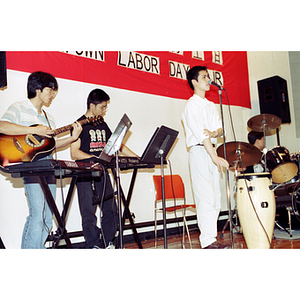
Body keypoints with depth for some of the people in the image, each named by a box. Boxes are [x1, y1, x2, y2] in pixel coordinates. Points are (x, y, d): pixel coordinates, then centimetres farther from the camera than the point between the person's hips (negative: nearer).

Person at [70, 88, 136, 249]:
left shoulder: (103, 125, 15)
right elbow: (74, 153, -11)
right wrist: (95, 159, -22)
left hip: (103, 173, 7)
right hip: (86, 175, -6)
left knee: (111, 209, 7)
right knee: (89, 213, -2)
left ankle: (109, 243, 20)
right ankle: (94, 246, 10)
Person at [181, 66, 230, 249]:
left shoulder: (211, 105, 20)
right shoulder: (192, 105, -5)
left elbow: (220, 129, 12)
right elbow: (200, 133, -15)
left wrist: (215, 133, -13)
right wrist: (215, 157, -22)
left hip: (211, 151, 8)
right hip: (199, 152, -8)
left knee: (216, 197, 7)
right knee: (206, 197, -11)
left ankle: (211, 237, 14)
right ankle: (208, 241, -6)